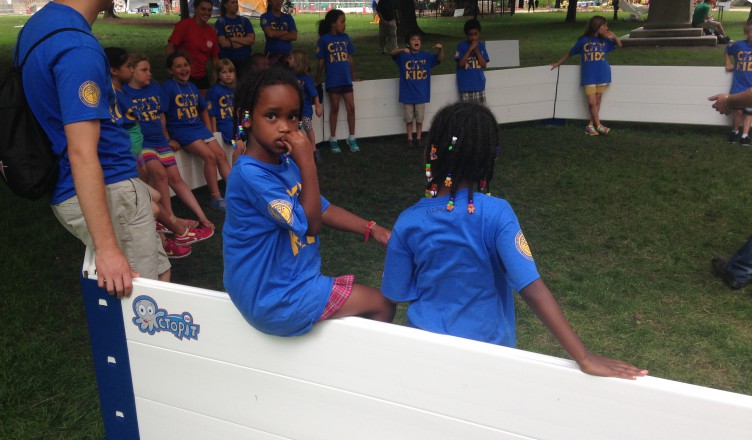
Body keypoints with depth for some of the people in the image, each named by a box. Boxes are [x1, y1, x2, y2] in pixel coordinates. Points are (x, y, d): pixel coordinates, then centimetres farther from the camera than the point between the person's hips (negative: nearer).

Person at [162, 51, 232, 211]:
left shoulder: (192, 86, 14)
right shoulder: (168, 87, -7)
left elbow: (203, 110, 24)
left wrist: (209, 131, 14)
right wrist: (168, 140, -15)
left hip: (199, 126, 7)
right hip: (180, 130, -7)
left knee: (221, 154, -7)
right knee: (209, 156, -21)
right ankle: (215, 197, -12)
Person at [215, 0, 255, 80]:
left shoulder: (245, 20, 9)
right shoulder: (220, 22, 1)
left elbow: (252, 39, -3)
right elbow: (224, 43, -12)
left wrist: (233, 39, -11)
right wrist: (244, 41, -7)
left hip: (245, 60, 2)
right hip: (227, 61, -2)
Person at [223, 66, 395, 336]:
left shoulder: (286, 163, 3)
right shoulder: (250, 174, -26)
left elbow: (321, 208, 10)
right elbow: (309, 223, -23)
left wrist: (371, 230, 1)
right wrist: (307, 162, -25)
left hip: (294, 280, 9)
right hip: (275, 298, -9)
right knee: (381, 305, 0)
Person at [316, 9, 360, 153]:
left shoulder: (345, 37, 6)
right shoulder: (324, 39, -5)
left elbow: (349, 59, 13)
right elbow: (321, 62, -2)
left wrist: (352, 76, 15)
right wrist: (317, 81, 1)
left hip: (346, 79, 4)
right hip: (332, 80, -3)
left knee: (351, 107, 2)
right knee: (334, 108, 4)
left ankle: (352, 138, 14)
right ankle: (333, 139, 16)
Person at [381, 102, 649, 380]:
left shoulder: (409, 222, -15)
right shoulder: (496, 214, -22)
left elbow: (399, 293, -6)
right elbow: (532, 289, -29)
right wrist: (584, 358, -29)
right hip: (487, 347, -1)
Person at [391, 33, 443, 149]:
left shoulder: (426, 56, 1)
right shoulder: (404, 56, -5)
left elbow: (439, 58, -2)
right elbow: (393, 53, -20)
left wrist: (441, 49, -23)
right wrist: (402, 50, -41)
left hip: (421, 94, 1)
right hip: (407, 95, -1)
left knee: (419, 119, 10)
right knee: (409, 119, 9)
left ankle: (418, 139, 22)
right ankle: (410, 139, 20)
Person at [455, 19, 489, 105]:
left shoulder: (481, 46, 4)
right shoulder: (461, 46, -6)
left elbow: (484, 65, -2)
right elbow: (461, 63, -16)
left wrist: (476, 50, -11)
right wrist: (470, 49, -17)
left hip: (479, 84, 4)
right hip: (466, 85, -4)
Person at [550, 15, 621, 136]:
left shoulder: (604, 40, 7)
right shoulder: (583, 40, -1)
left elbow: (619, 45, 17)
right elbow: (570, 53, 10)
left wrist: (614, 37, -3)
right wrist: (558, 63, 17)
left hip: (602, 75, 3)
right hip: (588, 76, -3)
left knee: (597, 102, 5)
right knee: (591, 103, -9)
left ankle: (591, 125, 13)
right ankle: (598, 126, 2)